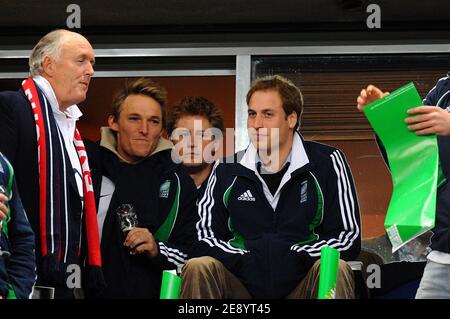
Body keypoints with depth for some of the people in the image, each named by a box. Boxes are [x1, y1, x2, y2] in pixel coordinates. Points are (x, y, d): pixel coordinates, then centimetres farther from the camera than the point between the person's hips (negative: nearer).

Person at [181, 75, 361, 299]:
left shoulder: (326, 163, 4)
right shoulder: (226, 170, 11)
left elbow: (348, 238, 1)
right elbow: (205, 235, 10)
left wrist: (294, 257, -13)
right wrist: (243, 259, -10)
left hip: (300, 284, -2)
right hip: (241, 284, 2)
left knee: (337, 271, -34)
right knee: (198, 268, -28)